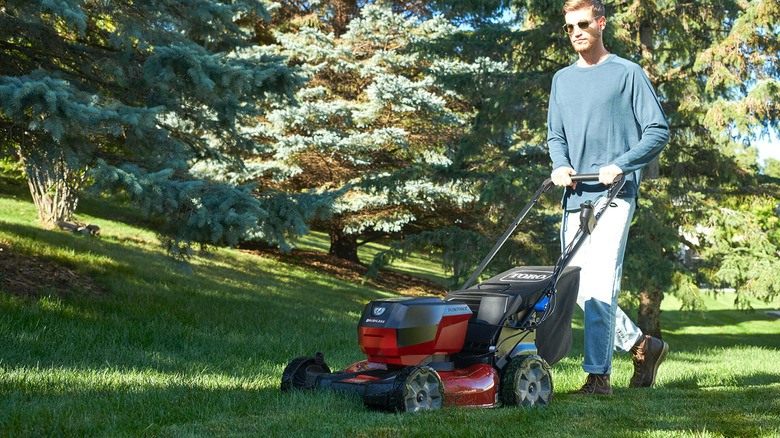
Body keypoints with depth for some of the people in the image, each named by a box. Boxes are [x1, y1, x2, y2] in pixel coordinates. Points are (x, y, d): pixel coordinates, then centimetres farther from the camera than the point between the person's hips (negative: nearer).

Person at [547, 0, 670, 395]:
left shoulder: (628, 74, 3)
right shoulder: (562, 80, 19)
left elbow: (658, 132, 0)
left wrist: (620, 165, -14)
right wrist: (561, 164, -1)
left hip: (614, 196, -6)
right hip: (575, 199, 6)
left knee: (600, 286, -14)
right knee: (578, 289, 5)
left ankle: (598, 375, -11)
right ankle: (641, 345, 22)